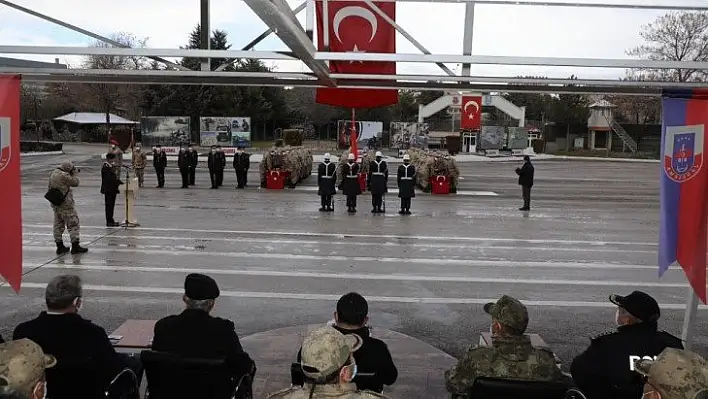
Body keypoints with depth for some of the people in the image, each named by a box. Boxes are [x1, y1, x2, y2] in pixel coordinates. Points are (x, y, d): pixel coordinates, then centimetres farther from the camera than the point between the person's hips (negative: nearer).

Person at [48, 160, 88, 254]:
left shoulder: (53, 173, 9)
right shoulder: (64, 175, -18)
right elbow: (75, 182, -9)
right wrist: (75, 174, 3)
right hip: (65, 203, -9)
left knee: (58, 225, 14)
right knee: (73, 224, -2)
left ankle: (60, 246, 19)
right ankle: (75, 246, -2)